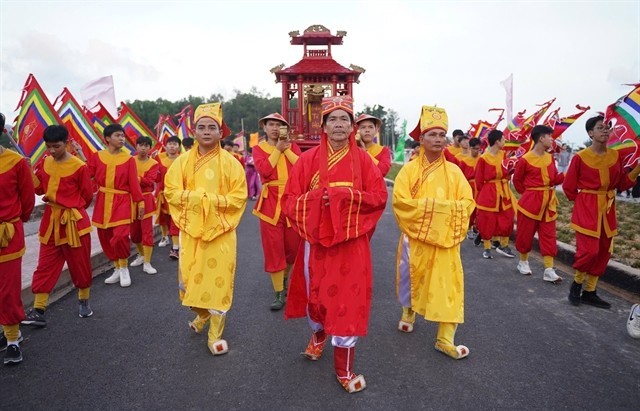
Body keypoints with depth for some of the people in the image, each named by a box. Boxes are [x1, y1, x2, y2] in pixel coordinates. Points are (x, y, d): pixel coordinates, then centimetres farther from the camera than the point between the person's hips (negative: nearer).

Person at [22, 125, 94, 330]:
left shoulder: (79, 166, -12)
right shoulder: (45, 163, 5)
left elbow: (87, 196, -5)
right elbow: (39, 188, 10)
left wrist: (70, 208, 3)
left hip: (73, 221, -5)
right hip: (50, 221, 5)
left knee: (80, 264, 8)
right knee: (45, 266, 5)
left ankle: (83, 301, 27)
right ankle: (38, 311, 9)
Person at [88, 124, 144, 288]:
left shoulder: (129, 159, -2)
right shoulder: (97, 156, 3)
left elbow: (134, 182, -3)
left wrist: (140, 202, -5)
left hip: (123, 201, -3)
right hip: (103, 201, 3)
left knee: (120, 236, -16)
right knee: (105, 238, 9)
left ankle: (124, 269, 7)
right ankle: (117, 269, 27)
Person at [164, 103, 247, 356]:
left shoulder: (230, 162, -4)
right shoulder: (183, 161, 3)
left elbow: (239, 197, -5)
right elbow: (171, 191, 1)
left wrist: (213, 200, -17)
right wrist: (196, 197, -13)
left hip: (220, 231, -2)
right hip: (190, 229, 3)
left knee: (218, 280, 1)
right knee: (191, 277, 11)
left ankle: (216, 335, 15)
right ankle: (202, 315, 40)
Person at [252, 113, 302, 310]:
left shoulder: (292, 146, 12)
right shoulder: (259, 148, 6)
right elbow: (264, 170, -13)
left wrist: (286, 148, -6)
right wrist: (277, 149, -7)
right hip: (271, 202, -2)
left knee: (294, 246, 9)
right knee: (273, 247, -2)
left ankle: (284, 279, 36)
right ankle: (279, 293, 7)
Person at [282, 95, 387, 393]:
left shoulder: (362, 159, 0)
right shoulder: (308, 159, 0)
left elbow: (379, 197, -4)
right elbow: (291, 199, -2)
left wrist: (347, 195, -17)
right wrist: (317, 197, -20)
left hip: (350, 241, -1)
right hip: (316, 238, 1)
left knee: (347, 299, 1)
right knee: (315, 292, 14)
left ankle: (344, 369, 18)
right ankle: (318, 333, 48)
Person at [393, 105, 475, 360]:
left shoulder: (453, 171, 3)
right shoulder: (409, 169, -3)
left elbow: (467, 202, -1)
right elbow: (400, 201, -13)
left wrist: (445, 209, -17)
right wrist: (429, 206, -18)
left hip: (445, 238, 1)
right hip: (415, 237, -1)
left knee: (447, 286, -1)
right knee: (412, 278, 15)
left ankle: (445, 339, 9)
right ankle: (409, 312, 44)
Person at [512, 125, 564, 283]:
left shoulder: (550, 158, 7)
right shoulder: (525, 160, -11)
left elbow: (554, 179, 9)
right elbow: (517, 180, -1)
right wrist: (527, 193, 1)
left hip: (548, 201, 6)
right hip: (530, 201, -5)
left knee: (548, 235, 3)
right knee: (526, 233, 7)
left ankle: (549, 270, 6)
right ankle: (523, 262, 28)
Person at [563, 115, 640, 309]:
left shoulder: (615, 156, 5)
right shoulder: (580, 157, -10)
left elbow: (622, 184, 9)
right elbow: (568, 187, -3)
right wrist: (583, 202, 0)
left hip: (608, 209, 6)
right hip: (586, 209, -6)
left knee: (603, 252, 9)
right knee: (589, 251, -14)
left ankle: (589, 292, 21)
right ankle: (576, 284, 12)